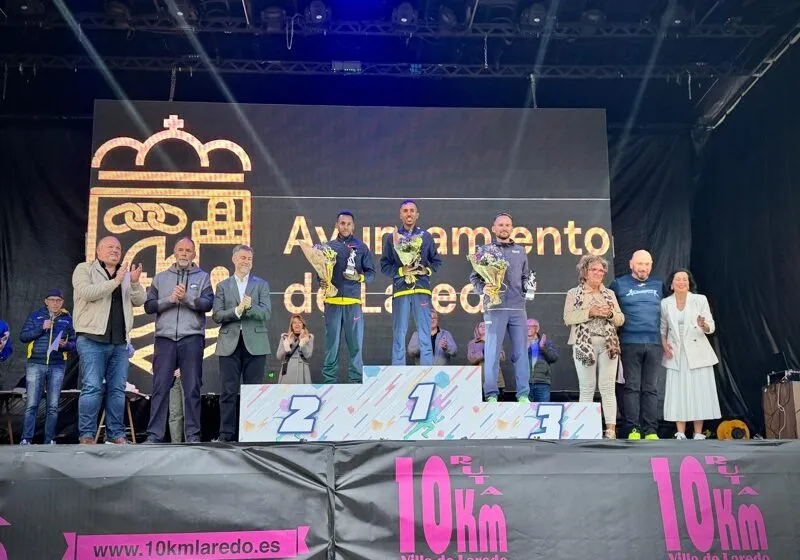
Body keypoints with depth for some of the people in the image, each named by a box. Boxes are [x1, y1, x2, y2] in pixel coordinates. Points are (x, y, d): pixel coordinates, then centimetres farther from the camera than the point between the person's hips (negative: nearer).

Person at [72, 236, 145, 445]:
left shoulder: (126, 274, 18)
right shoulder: (84, 269, 5)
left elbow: (139, 301, 9)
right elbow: (86, 292, -13)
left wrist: (135, 283, -10)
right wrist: (115, 282, -16)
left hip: (119, 342, 5)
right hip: (92, 339, -5)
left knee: (117, 389, 5)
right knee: (92, 388, -9)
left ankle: (116, 433, 10)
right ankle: (87, 434, -3)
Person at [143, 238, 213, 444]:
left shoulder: (202, 277, 12)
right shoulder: (161, 277, 16)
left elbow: (208, 304, -2)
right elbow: (149, 305, 7)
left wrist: (187, 297, -16)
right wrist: (169, 299, -7)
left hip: (192, 338, -1)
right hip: (165, 337, 1)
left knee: (192, 388, 0)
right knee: (160, 387, -1)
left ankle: (193, 435, 4)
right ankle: (154, 434, 2)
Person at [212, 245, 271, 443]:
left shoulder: (261, 285, 11)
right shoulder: (223, 286, 12)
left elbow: (266, 313, -1)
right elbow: (216, 315, 2)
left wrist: (249, 308, -17)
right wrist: (237, 310, -13)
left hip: (255, 344, 0)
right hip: (229, 344, 1)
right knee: (228, 391, 0)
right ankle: (226, 433, 5)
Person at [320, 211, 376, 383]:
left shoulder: (361, 247, 10)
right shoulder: (329, 247, 11)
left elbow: (371, 273, 8)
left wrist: (359, 277, -10)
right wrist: (323, 282, -6)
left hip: (353, 301, 0)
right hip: (332, 301, 0)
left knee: (355, 342, 0)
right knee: (332, 342, 2)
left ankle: (356, 379, 8)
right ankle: (329, 379, 8)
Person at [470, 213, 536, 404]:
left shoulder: (520, 251, 17)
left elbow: (526, 276, 21)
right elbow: (474, 277, 6)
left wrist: (528, 286, 0)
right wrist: (482, 288, -12)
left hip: (518, 307, 3)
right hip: (495, 307, -3)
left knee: (521, 352, 2)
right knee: (492, 352, -4)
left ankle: (523, 394, 8)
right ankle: (491, 395, 2)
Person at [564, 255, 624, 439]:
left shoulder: (609, 294, 16)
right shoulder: (574, 293, 6)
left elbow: (621, 319, 13)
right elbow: (568, 318, -6)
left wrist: (610, 313, -8)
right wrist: (590, 312, -16)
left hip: (608, 345, 2)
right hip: (584, 345, -2)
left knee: (608, 387, -2)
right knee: (586, 387, -1)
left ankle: (611, 429, -1)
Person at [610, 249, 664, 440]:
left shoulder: (658, 286, 15)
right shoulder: (619, 285, 5)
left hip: (654, 344, 3)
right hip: (630, 343, -3)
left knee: (651, 389, 3)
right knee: (632, 387, -3)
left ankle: (651, 431, 4)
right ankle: (633, 430, -1)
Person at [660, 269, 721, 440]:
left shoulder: (700, 299, 0)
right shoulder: (665, 303, 5)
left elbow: (711, 327, -3)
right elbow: (663, 329, 12)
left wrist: (704, 325, -25)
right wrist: (665, 345, -4)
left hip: (697, 353, -1)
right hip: (676, 354, 1)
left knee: (699, 392, -1)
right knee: (678, 392, -1)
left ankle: (698, 434, 5)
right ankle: (680, 434, 4)